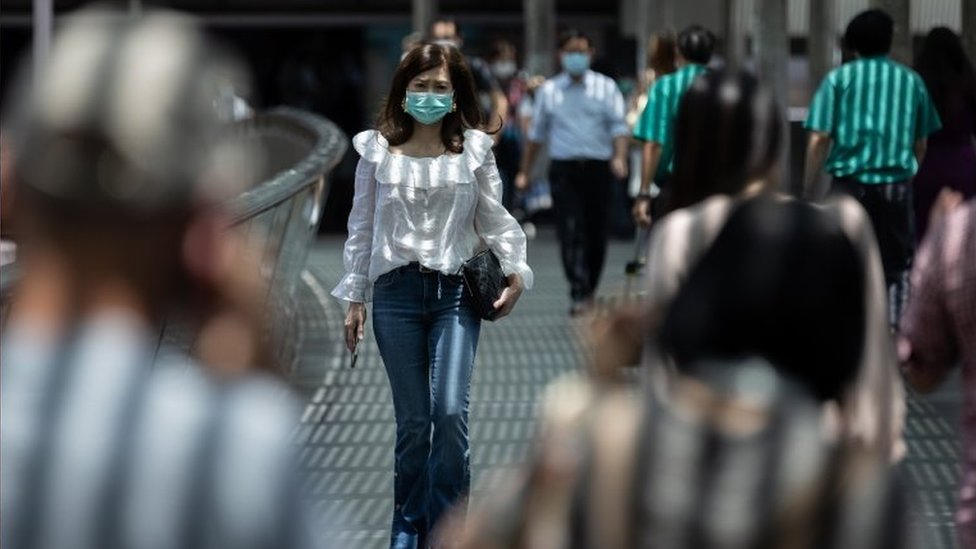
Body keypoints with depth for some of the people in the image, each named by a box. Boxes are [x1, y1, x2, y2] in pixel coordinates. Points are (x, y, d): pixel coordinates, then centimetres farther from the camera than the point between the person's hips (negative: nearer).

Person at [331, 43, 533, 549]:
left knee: (451, 412, -12)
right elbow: (361, 227, 9)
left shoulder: (473, 148, 3)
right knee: (412, 419, 4)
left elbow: (495, 217, 5)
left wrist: (516, 270, -10)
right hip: (396, 292, 1)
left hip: (456, 291, -1)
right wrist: (354, 297, 8)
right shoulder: (377, 148, 5)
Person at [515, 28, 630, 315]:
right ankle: (579, 295, -16)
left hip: (598, 168, 0)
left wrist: (619, 157, -19)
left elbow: (619, 127, -2)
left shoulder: (606, 88, 6)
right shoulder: (549, 90, 10)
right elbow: (537, 133, 17)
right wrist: (525, 172, 16)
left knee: (596, 234, 6)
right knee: (571, 233, -11)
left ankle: (590, 290, 24)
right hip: (564, 170, 0)